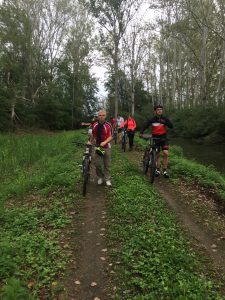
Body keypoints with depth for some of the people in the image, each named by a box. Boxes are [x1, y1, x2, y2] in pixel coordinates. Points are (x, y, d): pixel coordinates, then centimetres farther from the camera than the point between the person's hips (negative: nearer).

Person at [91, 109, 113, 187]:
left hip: (106, 147, -2)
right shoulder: (95, 125, 0)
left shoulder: (108, 125, -12)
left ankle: (107, 179, 21)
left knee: (107, 164, 7)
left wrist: (104, 142, -30)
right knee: (97, 163, -2)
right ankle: (100, 177, 22)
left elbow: (110, 137, -15)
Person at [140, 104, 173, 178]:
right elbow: (145, 126, -14)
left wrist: (164, 122, -32)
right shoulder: (152, 119, -7)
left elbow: (171, 126, -15)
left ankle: (165, 170, -3)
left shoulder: (165, 118, -4)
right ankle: (158, 170, 25)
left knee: (166, 153, -15)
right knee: (157, 155, 7)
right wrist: (141, 132, -33)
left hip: (163, 138, 0)